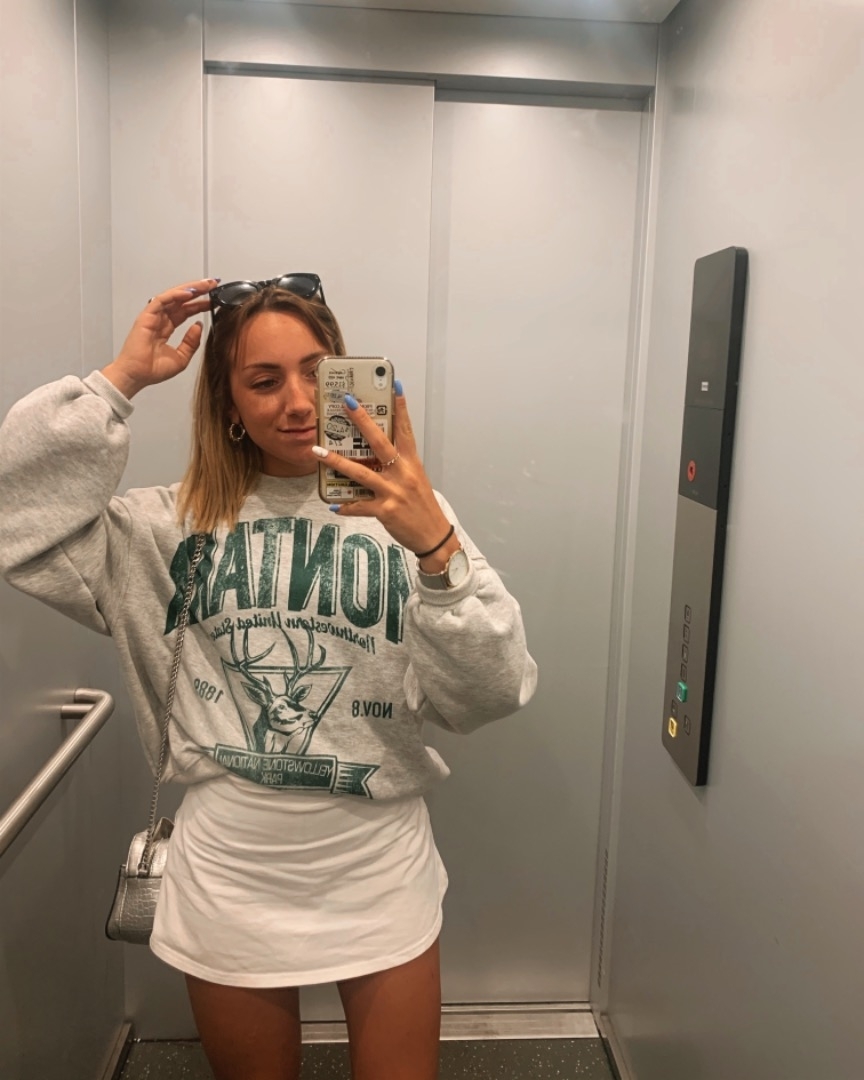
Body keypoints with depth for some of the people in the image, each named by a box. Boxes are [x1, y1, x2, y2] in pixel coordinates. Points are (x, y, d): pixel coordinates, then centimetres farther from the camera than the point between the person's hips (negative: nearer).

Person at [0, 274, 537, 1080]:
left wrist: (438, 546, -31)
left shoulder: (403, 514, -8)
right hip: (229, 875, 1)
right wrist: (119, 381, -14)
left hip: (381, 872, 0)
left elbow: (492, 695, -15)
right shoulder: (176, 524, -3)